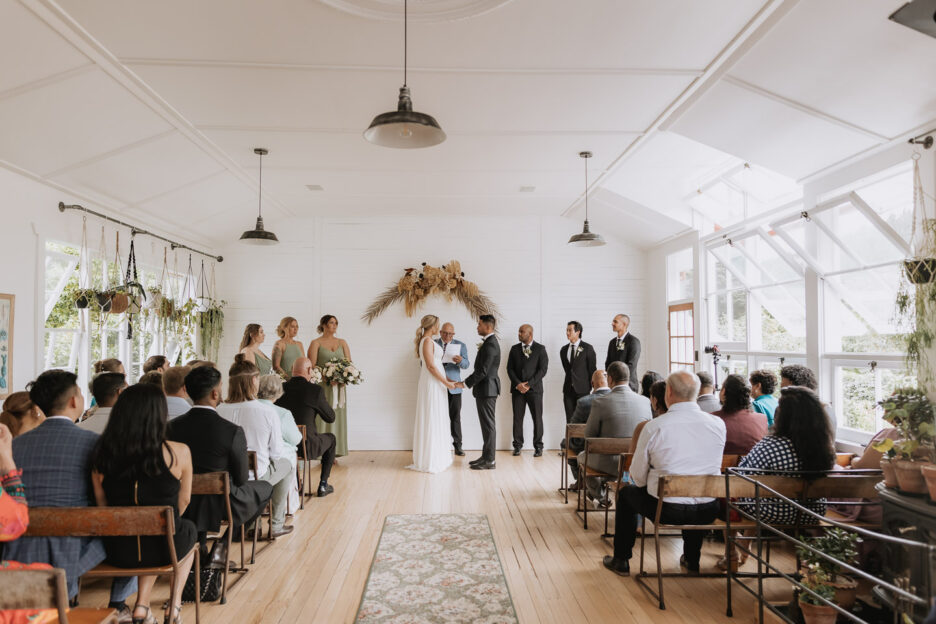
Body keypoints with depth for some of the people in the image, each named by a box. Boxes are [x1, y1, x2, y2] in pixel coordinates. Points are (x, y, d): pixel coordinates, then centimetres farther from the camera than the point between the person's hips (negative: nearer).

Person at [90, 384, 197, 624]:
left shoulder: (101, 455, -9)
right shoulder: (178, 453, -18)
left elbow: (102, 506, 4)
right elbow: (183, 501, -2)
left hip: (117, 552, 3)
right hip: (164, 549, -3)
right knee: (188, 529, 33)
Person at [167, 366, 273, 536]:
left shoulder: (172, 426, -11)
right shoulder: (233, 431, -24)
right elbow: (241, 479, -12)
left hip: (183, 505, 5)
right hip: (222, 506, -5)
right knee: (265, 488, 21)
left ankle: (197, 540, 32)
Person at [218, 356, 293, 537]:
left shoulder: (219, 411, -11)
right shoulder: (267, 412, -20)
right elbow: (277, 452, -9)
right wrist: (288, 452, 14)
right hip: (255, 478, -4)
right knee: (286, 464, 26)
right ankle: (277, 524, 33)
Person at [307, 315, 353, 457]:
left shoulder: (342, 343, 13)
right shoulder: (316, 343, 1)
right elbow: (311, 366, -7)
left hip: (338, 386, 4)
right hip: (321, 385, -4)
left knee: (337, 416, 3)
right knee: (322, 417, -6)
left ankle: (334, 453, 8)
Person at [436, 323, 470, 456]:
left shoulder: (460, 345, 7)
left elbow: (466, 365, -4)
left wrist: (460, 361, -27)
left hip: (453, 386, 0)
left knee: (455, 417, 0)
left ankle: (457, 446, 7)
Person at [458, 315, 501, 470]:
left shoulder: (490, 344, -18)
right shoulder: (489, 342, 15)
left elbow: (483, 370, -23)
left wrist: (465, 383, -20)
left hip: (486, 389, -10)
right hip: (485, 389, 10)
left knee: (488, 425, -4)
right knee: (486, 424, 15)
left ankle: (490, 461, 3)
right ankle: (486, 456, 23)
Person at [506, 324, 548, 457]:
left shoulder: (540, 349, 2)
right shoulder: (514, 349, 11)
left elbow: (543, 369, -5)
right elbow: (510, 368, 6)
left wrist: (529, 384, -11)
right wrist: (517, 384, -8)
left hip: (534, 388, -2)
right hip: (517, 389, 2)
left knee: (537, 418, -1)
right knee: (517, 418, 3)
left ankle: (538, 447, 8)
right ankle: (517, 446, 11)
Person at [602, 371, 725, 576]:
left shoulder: (654, 427, -14)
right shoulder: (718, 424, -4)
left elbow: (638, 478, -5)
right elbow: (713, 468, 12)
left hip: (666, 509, -4)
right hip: (707, 512, 4)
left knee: (626, 492, 26)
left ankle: (621, 561, 34)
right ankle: (692, 560, 48)